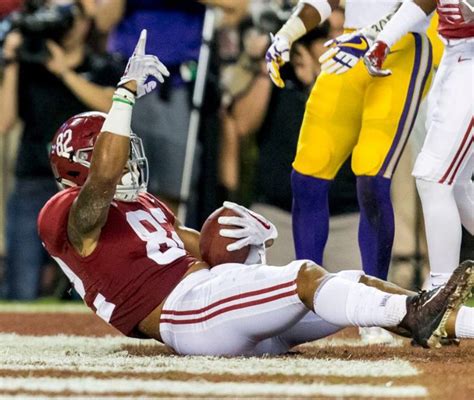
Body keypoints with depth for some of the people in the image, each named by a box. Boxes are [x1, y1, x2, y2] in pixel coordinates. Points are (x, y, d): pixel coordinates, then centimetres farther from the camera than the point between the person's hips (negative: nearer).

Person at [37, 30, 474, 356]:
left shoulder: (145, 206, 30)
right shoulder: (72, 214, 1)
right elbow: (104, 176, -23)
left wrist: (255, 238, 4)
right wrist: (126, 90, -21)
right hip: (183, 308, -9)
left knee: (359, 285, -6)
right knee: (307, 276, -29)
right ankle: (415, 315, -45)